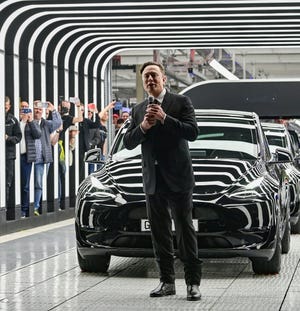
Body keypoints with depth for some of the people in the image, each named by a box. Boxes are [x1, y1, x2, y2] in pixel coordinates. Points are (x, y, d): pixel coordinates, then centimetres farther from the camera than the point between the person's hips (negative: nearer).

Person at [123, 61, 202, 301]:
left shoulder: (181, 102, 0)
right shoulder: (138, 110, 15)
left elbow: (193, 132, -12)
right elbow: (128, 143, 9)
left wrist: (164, 118, -18)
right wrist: (143, 127, -9)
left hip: (178, 177, -5)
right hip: (153, 180, 5)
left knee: (185, 229, -4)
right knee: (160, 232, 8)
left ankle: (193, 282, -3)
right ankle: (167, 281, 14)